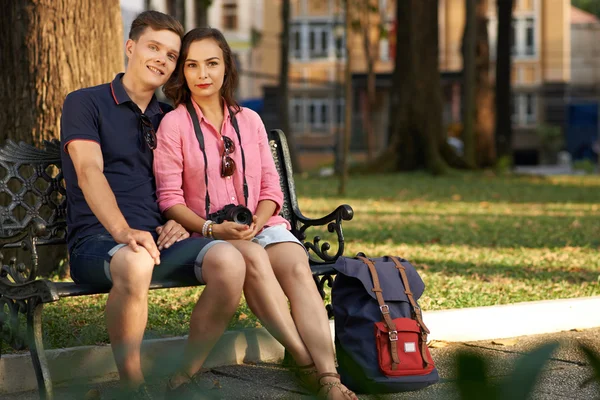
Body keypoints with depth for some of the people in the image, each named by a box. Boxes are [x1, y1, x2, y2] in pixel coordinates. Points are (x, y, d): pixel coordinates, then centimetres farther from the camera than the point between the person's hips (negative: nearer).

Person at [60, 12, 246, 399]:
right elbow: (89, 172, -9)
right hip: (97, 240, -5)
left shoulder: (169, 119, 23)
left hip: (159, 238, 5)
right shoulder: (85, 103, 6)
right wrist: (124, 232, -27)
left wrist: (179, 220, 1)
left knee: (229, 260, -27)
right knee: (135, 263, -42)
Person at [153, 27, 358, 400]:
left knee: (296, 266, -30)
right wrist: (212, 229, -19)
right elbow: (170, 198, -3)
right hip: (207, 234, -3)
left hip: (262, 226, 3)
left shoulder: (250, 120, 14)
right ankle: (305, 361, -36)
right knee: (253, 258, -37)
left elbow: (271, 188, 12)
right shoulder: (174, 124, 3)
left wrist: (257, 222, -9)